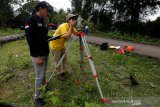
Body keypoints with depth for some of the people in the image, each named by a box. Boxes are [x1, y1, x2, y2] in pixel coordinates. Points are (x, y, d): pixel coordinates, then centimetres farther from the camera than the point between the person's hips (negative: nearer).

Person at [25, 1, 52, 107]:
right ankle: (37, 98, 19)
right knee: (39, 76, 0)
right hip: (38, 55, -8)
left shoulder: (43, 22, 12)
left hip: (45, 53, 8)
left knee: (44, 73, 20)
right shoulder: (31, 21, -14)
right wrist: (37, 56, -21)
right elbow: (30, 40, -20)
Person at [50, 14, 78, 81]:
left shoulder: (71, 27, -3)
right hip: (55, 45, -8)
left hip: (62, 45, 8)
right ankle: (60, 74, 22)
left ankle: (63, 71, 33)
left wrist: (74, 26, -19)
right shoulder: (63, 26, -30)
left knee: (64, 59, 15)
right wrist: (71, 26, -36)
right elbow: (67, 37, -43)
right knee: (58, 60, 4)